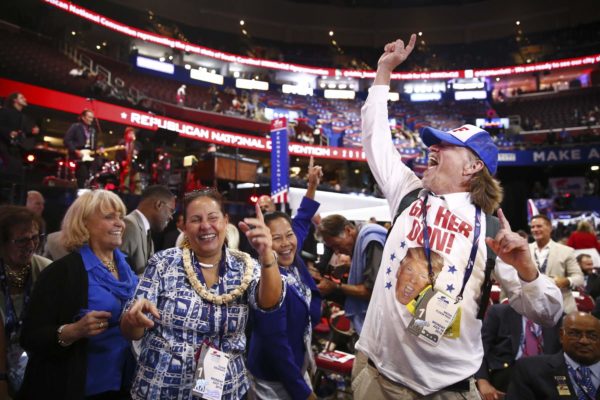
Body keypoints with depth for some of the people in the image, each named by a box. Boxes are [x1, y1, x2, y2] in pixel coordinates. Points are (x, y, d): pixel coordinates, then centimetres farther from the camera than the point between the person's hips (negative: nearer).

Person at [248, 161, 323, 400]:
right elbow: (275, 343, -27)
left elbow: (301, 222, 13)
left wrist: (312, 186, 12)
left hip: (299, 367, 8)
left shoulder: (293, 262, -5)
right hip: (276, 381, -8)